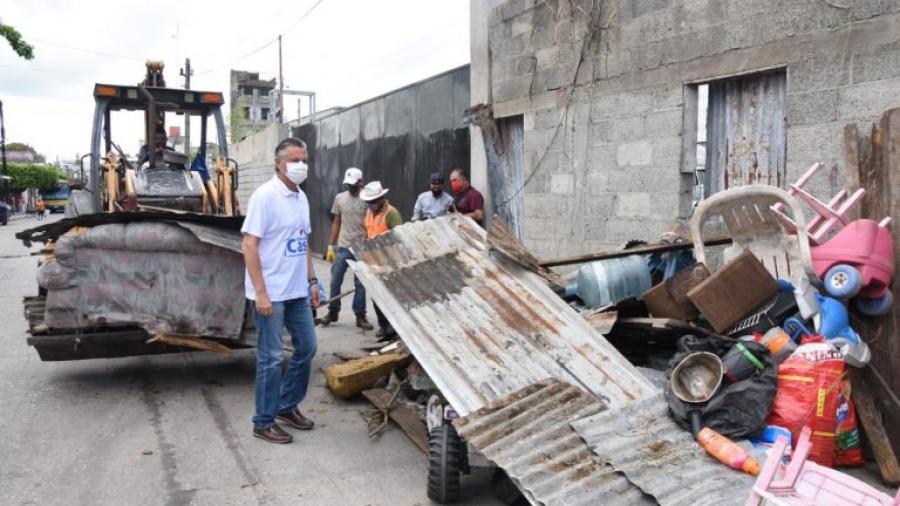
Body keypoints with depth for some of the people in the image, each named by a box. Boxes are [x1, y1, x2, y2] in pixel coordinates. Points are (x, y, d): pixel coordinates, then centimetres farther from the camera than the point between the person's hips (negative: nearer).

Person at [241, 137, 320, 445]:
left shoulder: (301, 198, 10)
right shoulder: (265, 196, -14)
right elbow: (249, 246, -17)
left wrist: (312, 281, 15)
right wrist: (260, 293, -21)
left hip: (297, 291, 8)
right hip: (271, 293, -8)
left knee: (307, 347, 14)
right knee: (272, 357, 1)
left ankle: (287, 407, 31)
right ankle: (264, 422, 15)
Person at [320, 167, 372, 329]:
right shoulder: (339, 198, 5)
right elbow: (336, 223, 11)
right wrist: (331, 247, 8)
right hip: (342, 248, 3)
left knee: (360, 285, 5)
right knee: (335, 282, 8)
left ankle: (360, 316, 15)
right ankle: (333, 312, 23)